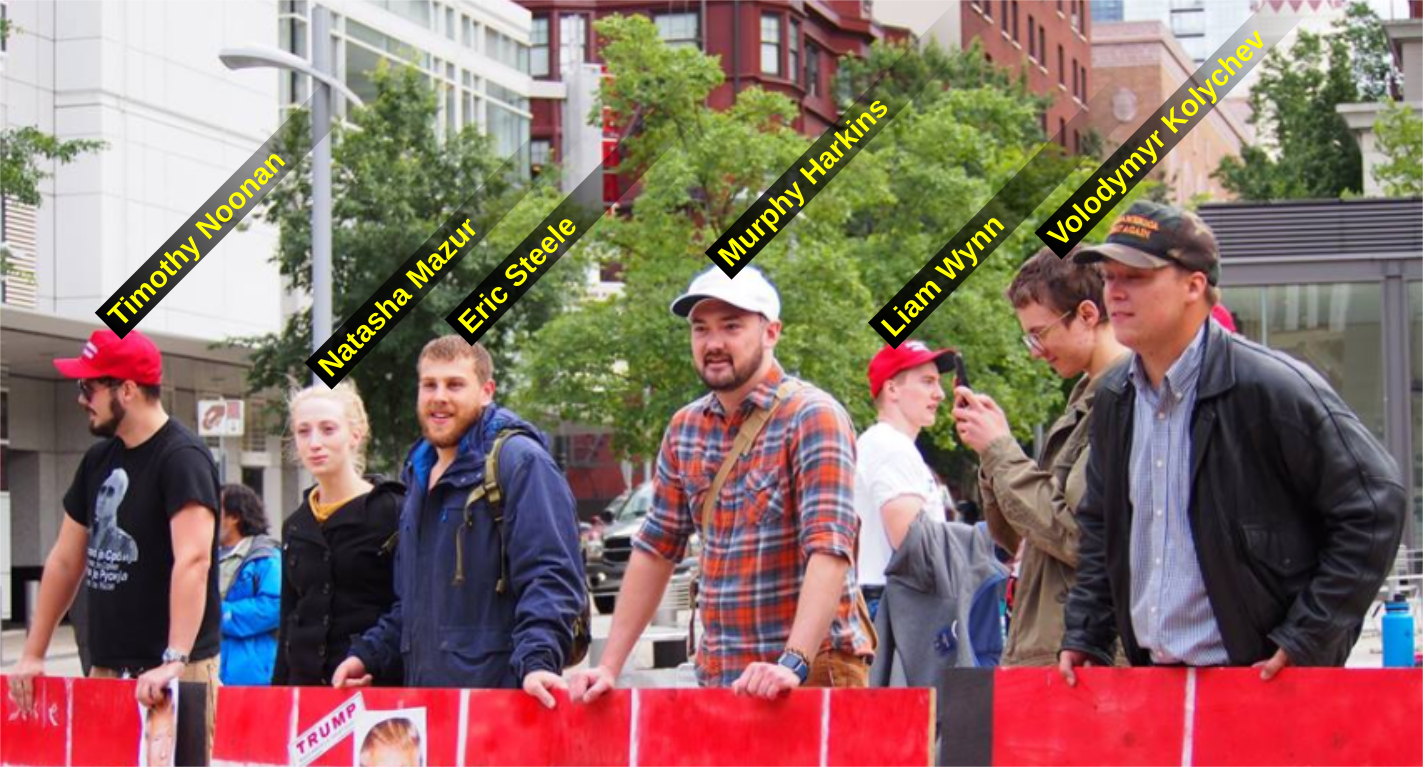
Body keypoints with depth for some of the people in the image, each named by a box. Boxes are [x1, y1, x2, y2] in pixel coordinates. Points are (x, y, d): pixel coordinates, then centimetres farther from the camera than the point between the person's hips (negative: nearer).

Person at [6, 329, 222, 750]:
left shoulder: (181, 457, -12)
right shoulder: (99, 459, 14)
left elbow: (193, 560, -23)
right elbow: (65, 559, 19)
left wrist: (175, 660, -31)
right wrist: (33, 654, 17)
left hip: (173, 673, -7)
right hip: (106, 668, 8)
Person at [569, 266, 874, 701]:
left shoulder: (813, 417, -10)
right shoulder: (685, 429, 10)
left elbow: (830, 550, -20)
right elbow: (655, 549, 15)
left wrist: (793, 664, -31)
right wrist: (609, 667, 8)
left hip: (813, 670, -5)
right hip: (715, 677, 6)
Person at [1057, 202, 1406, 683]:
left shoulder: (1274, 388, -13)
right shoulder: (1114, 399, 9)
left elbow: (1374, 508, -12)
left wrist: (1306, 643, -14)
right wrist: (1083, 638, 13)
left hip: (1266, 680, -7)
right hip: (1149, 680, 7)